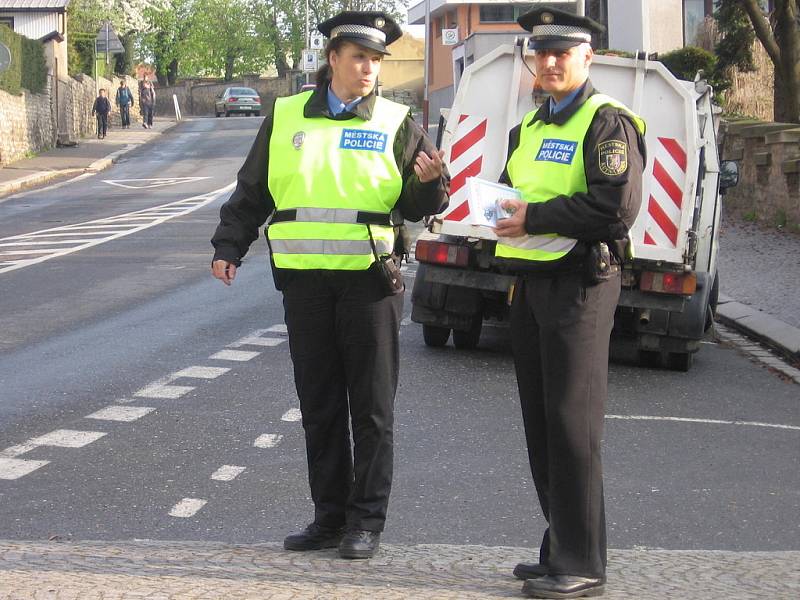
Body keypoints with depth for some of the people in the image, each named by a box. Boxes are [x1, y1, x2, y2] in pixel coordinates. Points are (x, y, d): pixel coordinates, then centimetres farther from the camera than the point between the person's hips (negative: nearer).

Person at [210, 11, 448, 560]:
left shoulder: (395, 123, 3)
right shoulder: (286, 117, 9)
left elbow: (416, 205, 4)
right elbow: (252, 193, 16)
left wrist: (431, 183, -17)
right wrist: (228, 247, 11)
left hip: (370, 280, -3)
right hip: (305, 281, 3)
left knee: (372, 409, 1)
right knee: (319, 406, 9)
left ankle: (367, 520, 8)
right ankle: (330, 515, 19)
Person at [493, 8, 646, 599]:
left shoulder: (607, 122, -8)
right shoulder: (530, 127, 19)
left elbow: (617, 206, -19)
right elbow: (511, 193, 27)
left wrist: (535, 218, -17)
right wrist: (504, 211, 3)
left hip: (579, 284, -9)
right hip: (530, 284, 9)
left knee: (572, 426, -8)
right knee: (541, 424, 12)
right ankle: (561, 549, 21)